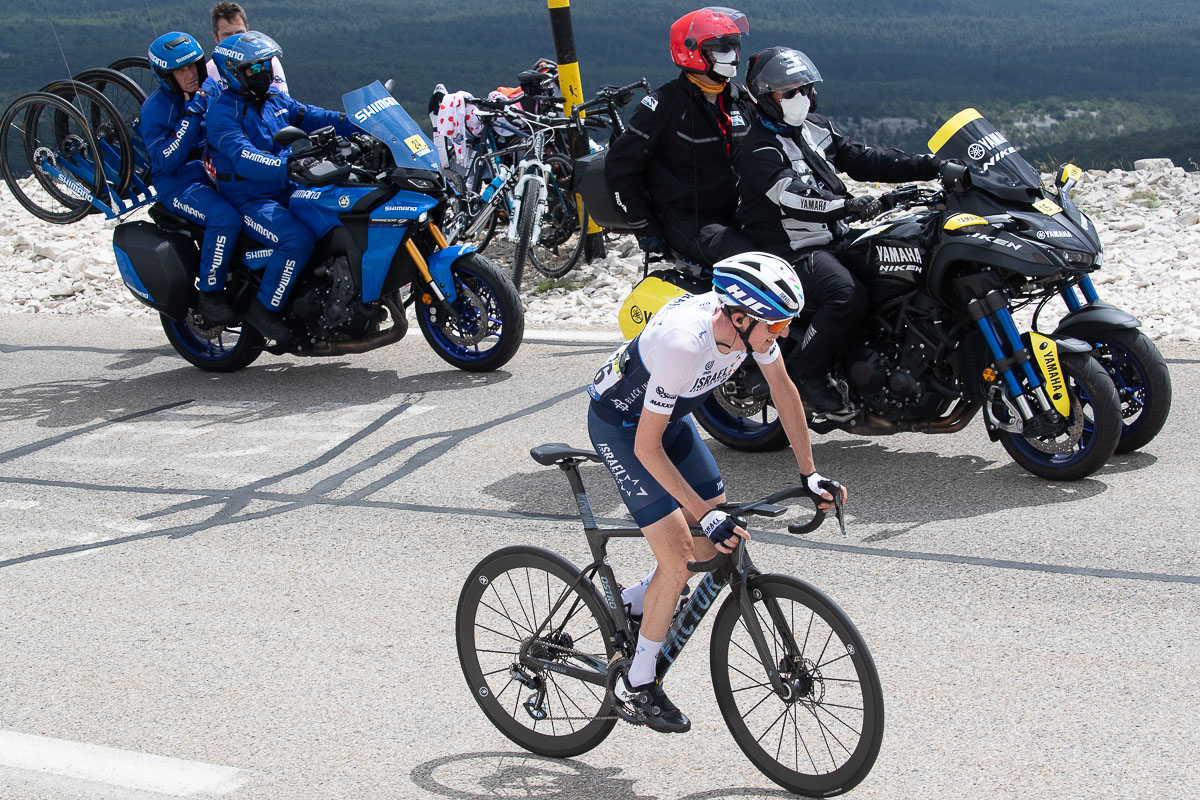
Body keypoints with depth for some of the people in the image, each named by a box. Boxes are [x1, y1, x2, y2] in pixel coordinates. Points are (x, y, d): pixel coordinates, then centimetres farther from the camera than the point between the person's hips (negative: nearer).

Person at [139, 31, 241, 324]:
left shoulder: (210, 93, 10)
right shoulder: (155, 109, -9)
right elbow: (166, 162, -20)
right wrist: (191, 117, -23)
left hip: (219, 175, 7)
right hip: (178, 184, -7)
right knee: (225, 217, -34)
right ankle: (209, 294, -23)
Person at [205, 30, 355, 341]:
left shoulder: (275, 98, 12)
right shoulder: (222, 112, -13)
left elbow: (312, 117, 8)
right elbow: (243, 158, -28)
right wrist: (287, 165, -44)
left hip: (288, 191, 8)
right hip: (250, 202, -8)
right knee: (298, 238, -33)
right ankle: (264, 308, -17)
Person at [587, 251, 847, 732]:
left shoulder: (749, 320, -19)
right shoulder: (684, 345, -40)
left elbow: (783, 390, -3)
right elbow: (647, 447, -33)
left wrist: (810, 474, -3)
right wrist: (702, 512, -32)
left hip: (670, 416, 8)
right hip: (621, 426, -8)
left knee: (722, 541, 5)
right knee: (679, 559, -13)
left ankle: (630, 605, 25)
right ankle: (638, 683, 3)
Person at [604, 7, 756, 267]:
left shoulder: (741, 100, 11)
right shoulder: (666, 103, -9)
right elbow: (620, 165, -8)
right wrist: (644, 228, -8)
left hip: (733, 216, 7)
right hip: (685, 221, -7)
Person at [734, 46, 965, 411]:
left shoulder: (816, 126, 13)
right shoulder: (759, 151, -14)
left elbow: (862, 159, 11)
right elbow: (793, 195, -29)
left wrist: (930, 166, 2)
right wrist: (847, 206, -42)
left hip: (834, 237, 9)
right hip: (793, 250, -9)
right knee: (849, 295, -31)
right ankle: (807, 376, -17)